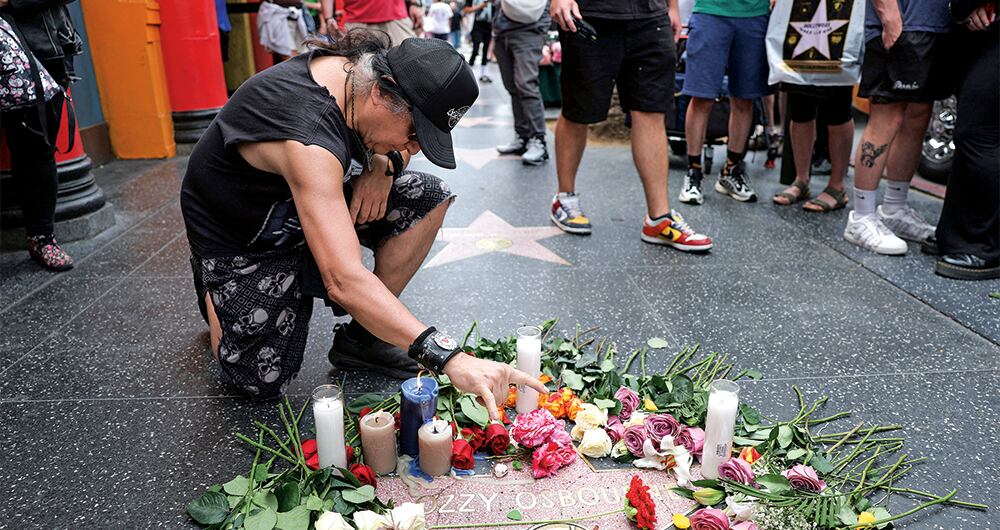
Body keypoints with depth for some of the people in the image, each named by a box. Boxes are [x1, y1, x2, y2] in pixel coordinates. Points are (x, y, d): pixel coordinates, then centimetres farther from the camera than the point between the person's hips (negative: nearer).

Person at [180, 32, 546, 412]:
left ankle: (361, 337, -1)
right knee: (264, 383, -7)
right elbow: (344, 281, -47)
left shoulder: (354, 69, -13)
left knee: (428, 197, -11)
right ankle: (215, 298, 23)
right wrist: (448, 358, -51)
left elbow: (398, 147, 8)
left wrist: (384, 164, -18)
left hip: (309, 200, 7)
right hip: (241, 243, -7)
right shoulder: (308, 141, -39)